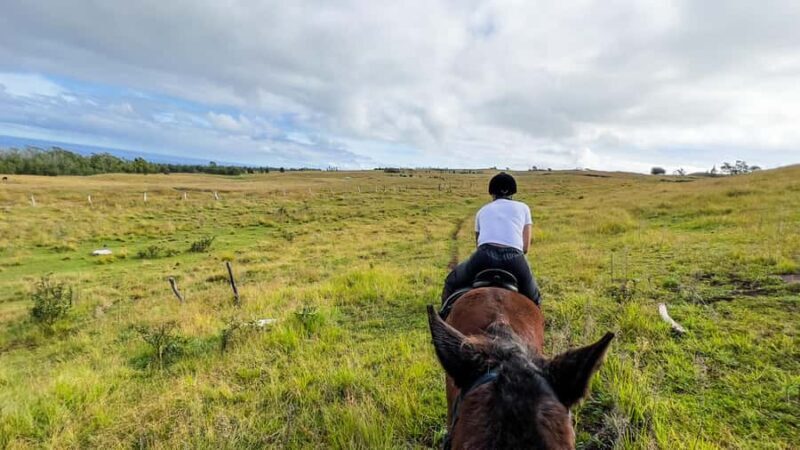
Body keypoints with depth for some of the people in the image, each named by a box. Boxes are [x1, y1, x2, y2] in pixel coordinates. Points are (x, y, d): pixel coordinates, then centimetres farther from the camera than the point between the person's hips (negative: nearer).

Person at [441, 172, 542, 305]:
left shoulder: (483, 210, 27)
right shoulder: (523, 207, 24)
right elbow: (525, 248, 19)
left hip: (485, 255, 1)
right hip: (513, 258, 0)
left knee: (451, 284, 24)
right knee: (533, 300, 24)